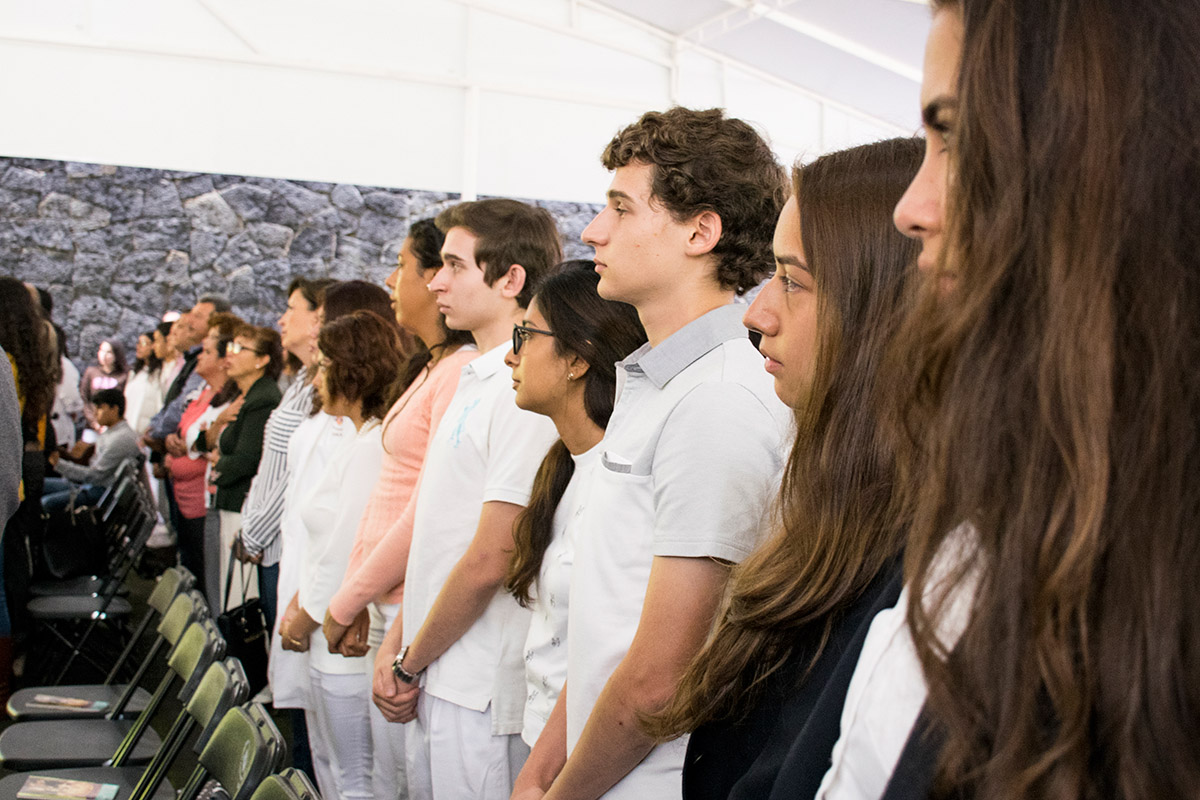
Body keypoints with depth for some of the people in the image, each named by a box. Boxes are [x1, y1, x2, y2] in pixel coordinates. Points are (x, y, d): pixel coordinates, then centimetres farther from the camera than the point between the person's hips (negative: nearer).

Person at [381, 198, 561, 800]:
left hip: (480, 694, -9)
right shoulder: (473, 379, 13)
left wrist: (412, 661, -8)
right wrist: (402, 654, 9)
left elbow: (489, 562, -20)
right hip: (435, 683, 9)